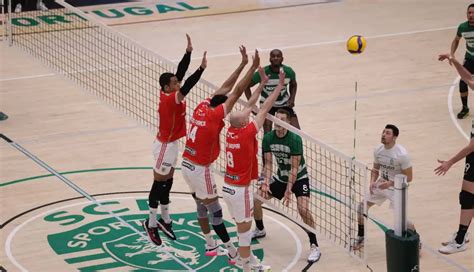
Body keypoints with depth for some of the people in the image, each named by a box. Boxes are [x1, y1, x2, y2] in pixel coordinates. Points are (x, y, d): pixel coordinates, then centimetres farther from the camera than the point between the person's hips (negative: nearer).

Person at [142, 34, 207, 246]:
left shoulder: (169, 93, -3)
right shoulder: (170, 99, -27)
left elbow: (181, 72, -5)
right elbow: (187, 86, -41)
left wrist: (189, 51, -13)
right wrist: (202, 68, -48)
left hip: (170, 143, 9)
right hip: (165, 145, -9)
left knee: (167, 182, 16)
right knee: (159, 183, 1)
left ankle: (165, 220, 26)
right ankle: (151, 223, 11)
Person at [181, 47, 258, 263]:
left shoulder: (202, 107, 0)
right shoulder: (214, 115, -19)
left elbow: (225, 88, 9)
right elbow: (237, 92, -21)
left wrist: (243, 63, 11)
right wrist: (253, 67, -19)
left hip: (187, 165, 8)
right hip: (200, 170, -8)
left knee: (201, 206, 20)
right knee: (215, 211, -1)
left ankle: (210, 245, 30)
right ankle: (233, 253, 5)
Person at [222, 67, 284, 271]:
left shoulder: (231, 131, -3)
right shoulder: (246, 134, -21)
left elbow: (250, 106, 7)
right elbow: (264, 109, -15)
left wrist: (263, 83, 13)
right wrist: (279, 86, -9)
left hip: (227, 187, 8)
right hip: (240, 190, -8)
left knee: (243, 228, 21)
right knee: (244, 231, 3)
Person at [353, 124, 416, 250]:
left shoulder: (402, 154, -23)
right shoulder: (378, 150, -5)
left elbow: (408, 177, -18)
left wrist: (391, 183, -26)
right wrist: (373, 181, -8)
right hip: (380, 185, 6)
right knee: (362, 206, 2)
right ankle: (360, 239, 20)